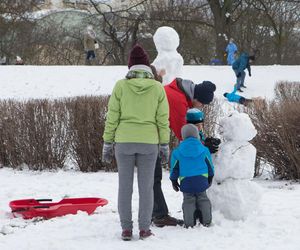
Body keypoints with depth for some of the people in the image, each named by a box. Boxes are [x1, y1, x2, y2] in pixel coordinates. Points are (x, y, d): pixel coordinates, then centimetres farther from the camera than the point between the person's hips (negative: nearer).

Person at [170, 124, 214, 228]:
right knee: (203, 199, 13)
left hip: (186, 181, -1)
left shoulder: (177, 151, 1)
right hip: (201, 180, 1)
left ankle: (189, 223, 0)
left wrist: (174, 180, 17)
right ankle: (206, 221, 14)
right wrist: (210, 178, 26)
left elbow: (174, 168, 5)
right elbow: (209, 165, 12)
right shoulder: (204, 150, 5)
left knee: (188, 200, 5)